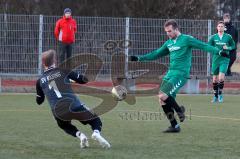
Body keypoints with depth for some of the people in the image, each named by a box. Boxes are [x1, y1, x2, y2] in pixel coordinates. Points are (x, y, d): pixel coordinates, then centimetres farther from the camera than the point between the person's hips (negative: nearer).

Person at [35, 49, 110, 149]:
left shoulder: (40, 81, 11)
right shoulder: (63, 71, 6)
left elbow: (39, 101, 22)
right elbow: (84, 80, 11)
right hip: (73, 105, -2)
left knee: (65, 126, 35)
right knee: (95, 121, 15)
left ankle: (79, 135, 3)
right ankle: (96, 132, -21)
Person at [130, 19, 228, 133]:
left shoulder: (186, 39, -5)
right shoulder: (169, 43, 17)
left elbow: (203, 46, -11)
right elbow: (156, 54, 27)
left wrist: (218, 51, -23)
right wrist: (139, 58, 25)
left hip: (180, 74, -8)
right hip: (170, 73, 8)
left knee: (163, 96, -21)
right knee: (162, 100, 0)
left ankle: (179, 110, 4)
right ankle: (174, 126, 7)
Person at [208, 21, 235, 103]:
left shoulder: (228, 37, 0)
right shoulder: (213, 37, 2)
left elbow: (233, 46, 10)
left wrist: (227, 48, -10)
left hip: (224, 60, -2)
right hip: (215, 59, 2)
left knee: (221, 78, -17)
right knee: (215, 79, 5)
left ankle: (220, 94, 2)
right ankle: (215, 96, 20)